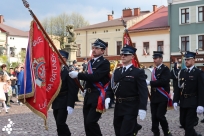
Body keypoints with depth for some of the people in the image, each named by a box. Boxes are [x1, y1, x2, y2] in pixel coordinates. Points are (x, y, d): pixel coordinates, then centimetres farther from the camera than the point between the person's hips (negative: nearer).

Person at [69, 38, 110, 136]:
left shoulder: (105, 63, -10)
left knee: (91, 122, -14)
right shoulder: (91, 62, 16)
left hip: (98, 96, -8)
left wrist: (78, 75, -24)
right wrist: (86, 88, 14)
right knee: (87, 122, 10)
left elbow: (95, 77, -23)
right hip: (88, 95, 8)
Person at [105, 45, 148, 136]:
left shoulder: (138, 72, -7)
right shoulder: (117, 71, 12)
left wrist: (142, 108, -22)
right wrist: (108, 97, -8)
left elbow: (143, 91, -13)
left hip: (131, 107, -6)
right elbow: (111, 86, 12)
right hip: (118, 106, 7)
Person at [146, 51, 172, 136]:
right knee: (154, 117, 6)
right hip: (154, 97, 7)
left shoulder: (165, 69, -8)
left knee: (160, 115, -11)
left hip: (163, 97, -7)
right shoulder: (154, 70, 15)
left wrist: (149, 83, -24)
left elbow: (163, 81, -23)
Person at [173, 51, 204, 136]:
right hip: (183, 102, 6)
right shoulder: (182, 72, 8)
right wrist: (175, 101, 1)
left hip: (193, 103, -6)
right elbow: (178, 87, 8)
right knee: (183, 122, 13)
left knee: (189, 124, -3)